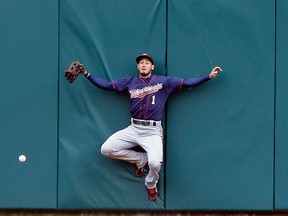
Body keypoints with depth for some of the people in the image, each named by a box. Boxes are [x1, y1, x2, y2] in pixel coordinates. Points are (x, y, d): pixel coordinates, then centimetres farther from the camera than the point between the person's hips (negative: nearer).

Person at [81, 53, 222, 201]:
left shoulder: (163, 81, 4)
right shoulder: (130, 82, 11)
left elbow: (187, 83, 1)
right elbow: (105, 85, 11)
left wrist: (209, 76, -7)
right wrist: (86, 74, 0)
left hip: (152, 131, -4)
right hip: (133, 129, 4)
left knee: (154, 163, -29)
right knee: (106, 149, -8)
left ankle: (151, 184, 9)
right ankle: (141, 159, 13)